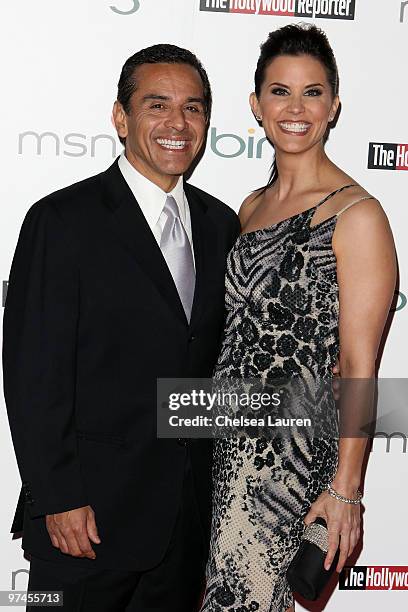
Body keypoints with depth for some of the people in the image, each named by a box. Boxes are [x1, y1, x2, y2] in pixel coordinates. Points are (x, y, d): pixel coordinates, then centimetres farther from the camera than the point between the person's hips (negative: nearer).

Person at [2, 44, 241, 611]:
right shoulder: (63, 220, -11)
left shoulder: (220, 224, 6)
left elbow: (218, 358, 10)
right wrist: (58, 500, -14)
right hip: (91, 510, -5)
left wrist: (216, 475, 9)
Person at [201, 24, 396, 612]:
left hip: (295, 450, -6)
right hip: (229, 441, 6)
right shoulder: (252, 206, 9)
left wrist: (346, 488, -13)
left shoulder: (357, 214, -12)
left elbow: (359, 365, -13)